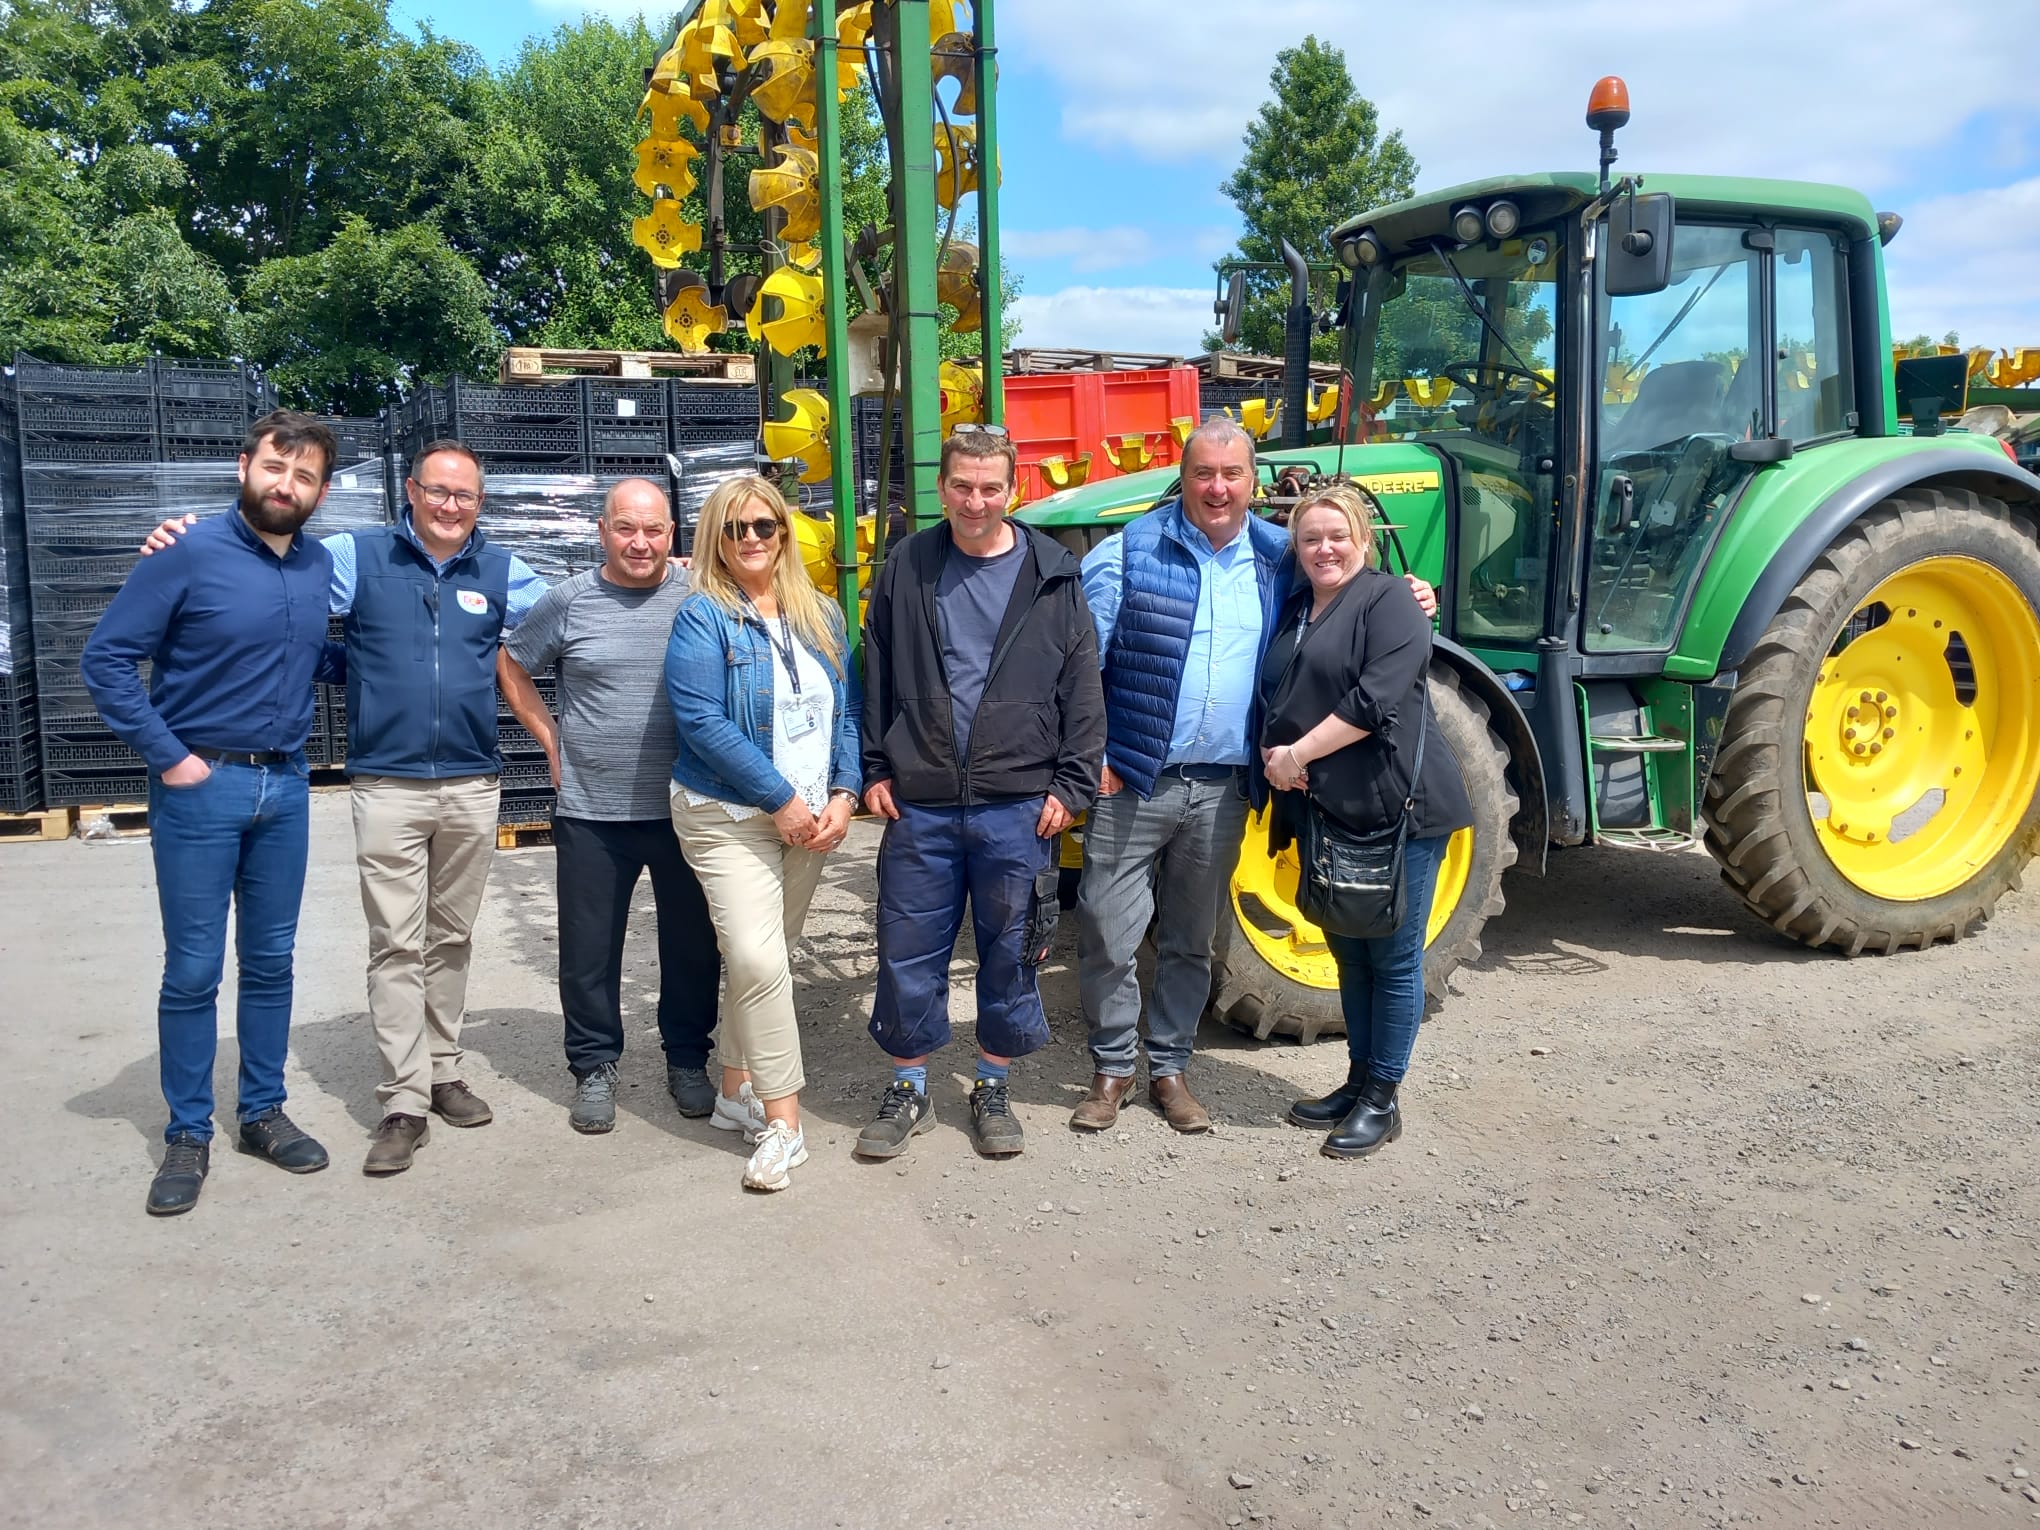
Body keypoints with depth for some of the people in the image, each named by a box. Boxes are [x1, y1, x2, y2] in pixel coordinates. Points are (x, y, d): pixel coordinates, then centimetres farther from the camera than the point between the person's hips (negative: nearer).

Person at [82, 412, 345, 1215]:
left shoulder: (321, 566, 4)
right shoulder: (190, 554, -12)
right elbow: (105, 657, -10)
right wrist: (165, 755, -12)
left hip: (286, 787, 5)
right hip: (201, 788, -4)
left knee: (271, 962, 13)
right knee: (193, 971, 4)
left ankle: (263, 1112, 27)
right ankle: (187, 1135, 18)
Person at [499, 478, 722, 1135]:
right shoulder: (569, 601, 0)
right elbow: (510, 665, 14)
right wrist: (550, 736, 7)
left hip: (683, 809, 0)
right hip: (592, 812, 0)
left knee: (693, 944, 11)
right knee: (589, 950, 9)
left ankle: (687, 1060, 30)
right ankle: (594, 1067, 27)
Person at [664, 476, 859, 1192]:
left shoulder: (820, 617, 9)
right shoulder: (703, 616, -8)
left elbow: (846, 712, 9)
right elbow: (702, 722, -17)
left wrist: (843, 795, -5)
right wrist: (781, 800, -18)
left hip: (812, 818, 6)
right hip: (729, 817, -5)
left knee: (764, 955, 14)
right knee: (758, 961, -14)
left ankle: (736, 1092, 29)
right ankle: (782, 1123, -4)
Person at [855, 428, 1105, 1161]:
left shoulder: (1053, 573, 1)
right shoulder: (906, 567, 4)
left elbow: (1082, 687, 1)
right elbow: (875, 678, 8)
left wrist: (1071, 784, -4)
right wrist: (875, 769, 2)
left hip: (1018, 806, -1)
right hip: (920, 803, 1)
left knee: (1009, 954, 10)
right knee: (908, 953, 7)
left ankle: (992, 1088, 28)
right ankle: (908, 1089, 25)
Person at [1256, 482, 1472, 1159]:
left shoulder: (1387, 601, -7)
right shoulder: (1293, 610, 15)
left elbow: (1375, 699, -19)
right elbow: (1272, 698, 20)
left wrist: (1297, 754, -15)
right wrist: (1270, 753, 0)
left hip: (1393, 807, -7)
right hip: (1325, 810, 8)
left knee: (1392, 958, 2)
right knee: (1349, 955, 16)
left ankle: (1381, 1100, 12)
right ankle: (1358, 1081, 29)